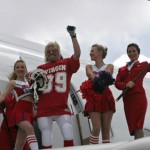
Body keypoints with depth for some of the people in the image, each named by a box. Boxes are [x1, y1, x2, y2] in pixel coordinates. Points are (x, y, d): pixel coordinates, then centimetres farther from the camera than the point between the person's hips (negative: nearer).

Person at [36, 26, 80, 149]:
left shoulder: (66, 64, 8)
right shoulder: (40, 68, 10)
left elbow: (77, 54, -8)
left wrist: (73, 36, -17)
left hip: (62, 108, 0)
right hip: (44, 109, 0)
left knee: (69, 137, -7)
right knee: (46, 143, 0)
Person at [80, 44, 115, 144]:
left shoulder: (109, 66, 11)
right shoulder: (89, 67, 16)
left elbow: (107, 75, -12)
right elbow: (90, 75, -8)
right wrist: (98, 80, -31)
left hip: (106, 99, 0)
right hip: (93, 99, 1)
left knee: (106, 129, -2)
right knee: (96, 128, -14)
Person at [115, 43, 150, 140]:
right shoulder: (122, 69, 21)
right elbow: (117, 83, 9)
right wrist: (126, 85, -11)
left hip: (138, 96, -4)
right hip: (127, 99, 4)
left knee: (138, 126, -15)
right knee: (133, 127, 1)